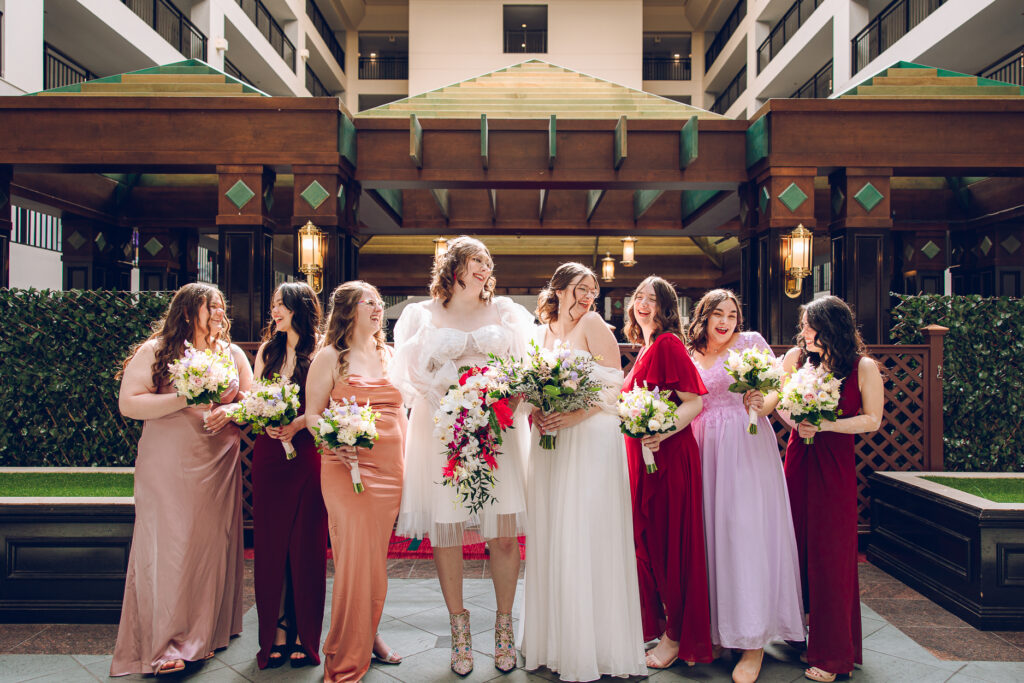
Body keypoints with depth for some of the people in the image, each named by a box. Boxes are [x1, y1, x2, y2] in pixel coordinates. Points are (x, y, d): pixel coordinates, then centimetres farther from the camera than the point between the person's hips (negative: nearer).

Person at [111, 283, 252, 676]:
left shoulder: (232, 354, 10)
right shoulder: (154, 352, -2)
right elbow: (128, 404, -9)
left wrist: (230, 410, -12)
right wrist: (185, 399, -17)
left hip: (218, 467, 3)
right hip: (167, 469, -3)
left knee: (212, 544, 5)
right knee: (167, 546, -3)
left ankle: (203, 636, 19)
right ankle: (165, 644, 8)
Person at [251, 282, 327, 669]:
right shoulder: (267, 351, 16)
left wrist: (295, 425, -20)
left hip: (307, 453, -4)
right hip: (269, 454, 4)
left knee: (306, 544, 0)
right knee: (270, 543, 4)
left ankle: (304, 636, 9)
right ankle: (276, 633, 12)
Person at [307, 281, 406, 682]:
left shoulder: (390, 355, 16)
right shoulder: (331, 357, 2)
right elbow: (312, 413, -1)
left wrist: (406, 460, 13)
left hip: (390, 469, 5)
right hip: (347, 467, -5)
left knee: (375, 557, 11)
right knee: (357, 556, -8)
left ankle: (368, 634, 29)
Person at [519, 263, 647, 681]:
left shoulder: (593, 325, -2)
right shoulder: (538, 334, 13)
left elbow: (614, 385, -7)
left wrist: (577, 415, -19)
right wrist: (534, 413, -4)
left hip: (590, 440, -5)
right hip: (549, 443, 5)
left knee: (585, 536, -4)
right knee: (550, 536, 8)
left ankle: (593, 649, 8)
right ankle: (554, 639, 21)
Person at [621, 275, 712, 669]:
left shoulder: (668, 344, -11)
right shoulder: (645, 349, 15)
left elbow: (694, 401, -18)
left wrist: (660, 434, -27)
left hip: (668, 456, -8)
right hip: (641, 456, 9)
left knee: (668, 542, 0)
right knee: (645, 539, 14)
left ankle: (676, 637, 14)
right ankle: (654, 623, 29)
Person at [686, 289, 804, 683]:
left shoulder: (750, 342, 0)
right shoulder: (690, 356, 12)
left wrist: (763, 402, -24)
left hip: (747, 447, -4)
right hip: (706, 449, 4)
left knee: (746, 530, -6)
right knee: (711, 532, 6)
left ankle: (754, 641, 2)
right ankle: (717, 632, 18)